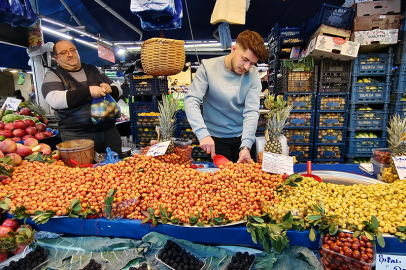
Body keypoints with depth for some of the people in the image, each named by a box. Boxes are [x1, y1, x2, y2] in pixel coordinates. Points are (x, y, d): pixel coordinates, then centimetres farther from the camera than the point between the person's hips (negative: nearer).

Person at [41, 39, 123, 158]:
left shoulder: (93, 70, 16)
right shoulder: (53, 76, 4)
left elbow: (117, 89, 17)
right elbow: (54, 99, -14)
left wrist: (110, 89, -8)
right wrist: (88, 91, -22)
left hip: (109, 130, 4)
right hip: (77, 136, -4)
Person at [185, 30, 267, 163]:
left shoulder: (253, 74, -6)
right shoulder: (208, 67, -11)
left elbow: (251, 112, -13)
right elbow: (191, 101, -18)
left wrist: (246, 146, -24)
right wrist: (203, 134, -31)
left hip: (241, 137, 3)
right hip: (215, 138, -2)